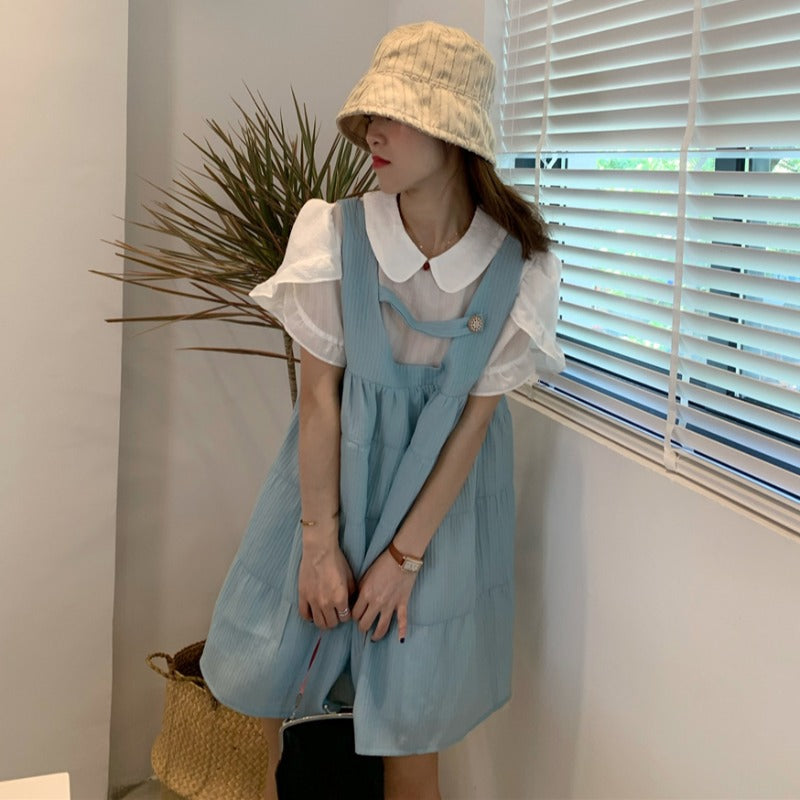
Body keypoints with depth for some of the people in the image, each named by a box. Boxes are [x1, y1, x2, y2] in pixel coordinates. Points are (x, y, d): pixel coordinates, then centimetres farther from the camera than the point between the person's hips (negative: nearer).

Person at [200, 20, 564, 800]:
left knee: (408, 715, 9)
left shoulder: (518, 270, -18)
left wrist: (403, 555, -11)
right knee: (264, 675, 11)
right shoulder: (336, 236, -18)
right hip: (333, 468, 1)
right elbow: (319, 394, -13)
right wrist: (321, 542, -10)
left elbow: (473, 420, -12)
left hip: (440, 491, 0)